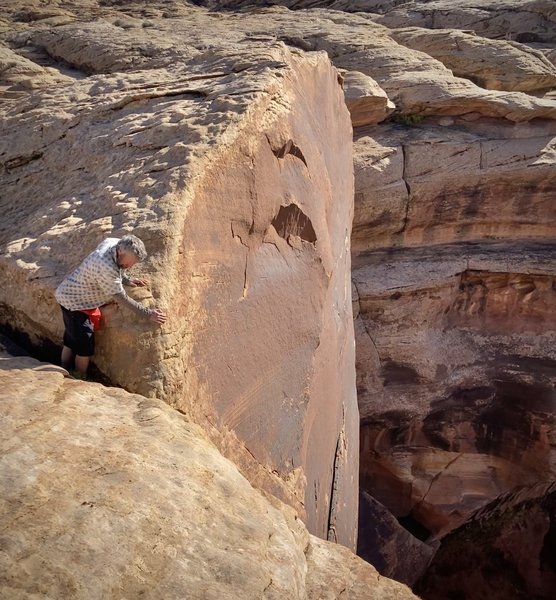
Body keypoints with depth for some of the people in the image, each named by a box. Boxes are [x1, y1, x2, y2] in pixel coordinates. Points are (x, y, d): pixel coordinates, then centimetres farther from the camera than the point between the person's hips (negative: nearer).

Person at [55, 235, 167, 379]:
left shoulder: (113, 242, -11)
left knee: (71, 342, 21)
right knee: (85, 345, 0)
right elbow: (121, 298, -29)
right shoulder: (106, 268, -36)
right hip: (75, 302, -9)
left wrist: (126, 281, 0)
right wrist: (148, 314, -25)